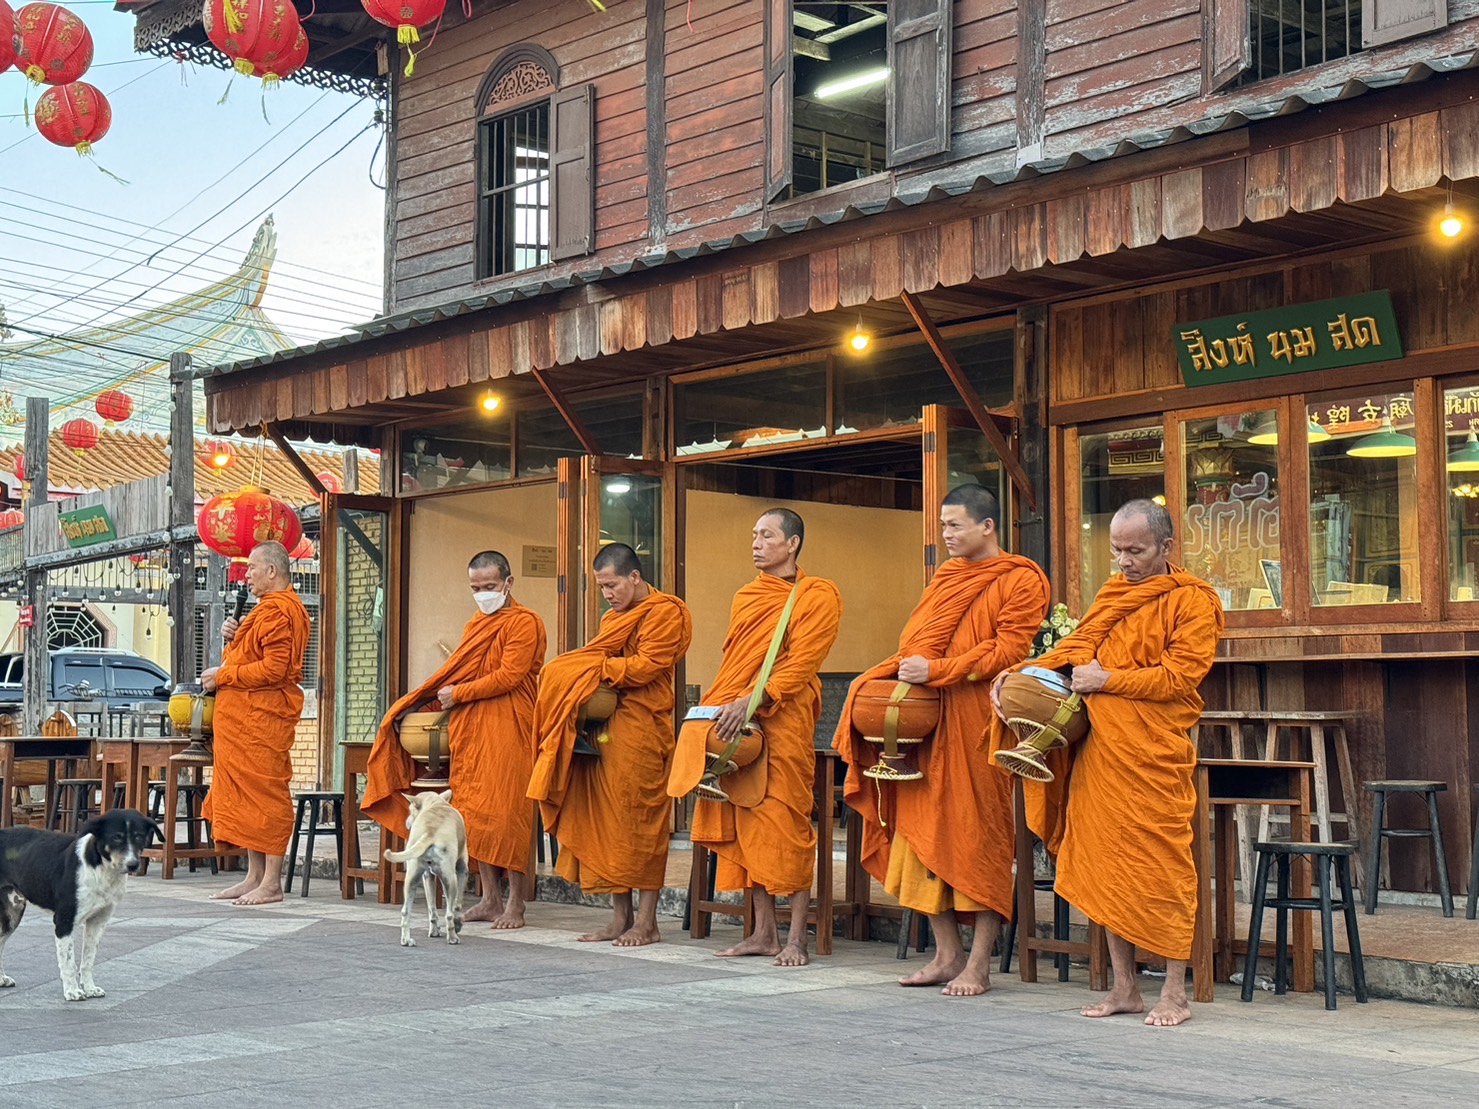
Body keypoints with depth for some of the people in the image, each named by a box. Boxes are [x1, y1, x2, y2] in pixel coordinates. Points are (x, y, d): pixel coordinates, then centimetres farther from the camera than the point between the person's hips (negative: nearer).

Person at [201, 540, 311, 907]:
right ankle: (255, 876, 16)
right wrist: (234, 638, 8)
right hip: (244, 718, 11)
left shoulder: (277, 610, -14)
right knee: (246, 794, 12)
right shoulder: (270, 608, 22)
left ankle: (272, 883, -7)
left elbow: (274, 668, -22)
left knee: (265, 794, -9)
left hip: (262, 716, -11)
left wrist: (222, 676, -14)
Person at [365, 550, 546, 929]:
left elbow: (509, 676, -13)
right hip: (469, 728, 8)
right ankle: (489, 899, 10)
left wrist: (458, 693, -8)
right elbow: (457, 673, 25)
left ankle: (515, 904, -6)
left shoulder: (524, 622, -4)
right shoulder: (475, 626, 23)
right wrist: (441, 696, 6)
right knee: (475, 814, 5)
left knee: (506, 812, -10)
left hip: (507, 729, -8)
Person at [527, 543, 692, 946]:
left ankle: (646, 922, -2)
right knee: (606, 821, 4)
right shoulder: (614, 618, 24)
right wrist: (578, 671, 2)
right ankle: (621, 917, 9)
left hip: (641, 731, -8)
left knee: (639, 821, -6)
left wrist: (595, 668, -11)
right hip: (603, 729, 8)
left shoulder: (665, 613, -4)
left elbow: (646, 666, -14)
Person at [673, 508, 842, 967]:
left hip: (786, 720, -6)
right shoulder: (745, 598, 21)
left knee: (786, 821, -9)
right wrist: (716, 706, 4)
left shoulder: (817, 596, 0)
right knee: (748, 822, 4)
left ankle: (796, 938, -6)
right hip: (739, 722, 6)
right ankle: (764, 931, 10)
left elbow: (800, 664, -10)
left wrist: (752, 701, -20)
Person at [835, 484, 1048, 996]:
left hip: (978, 723, -7)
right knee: (926, 833, 5)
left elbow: (1009, 649, -11)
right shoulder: (945, 576, 21)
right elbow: (916, 641, 22)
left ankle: (979, 963, 1)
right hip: (925, 719, 7)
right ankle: (947, 954, 13)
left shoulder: (1021, 580, -2)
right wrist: (907, 669, 1)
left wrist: (937, 670, -17)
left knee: (979, 837, -4)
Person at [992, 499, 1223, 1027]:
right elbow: (1075, 648, 16)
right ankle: (1124, 988, 16)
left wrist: (1109, 680, -13)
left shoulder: (1193, 600, -4)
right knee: (1107, 865, 8)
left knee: (1160, 865, -4)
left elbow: (1180, 675, -12)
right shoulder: (1112, 594, 17)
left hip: (1153, 755, -6)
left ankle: (1175, 994, 5)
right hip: (1099, 750, 6)